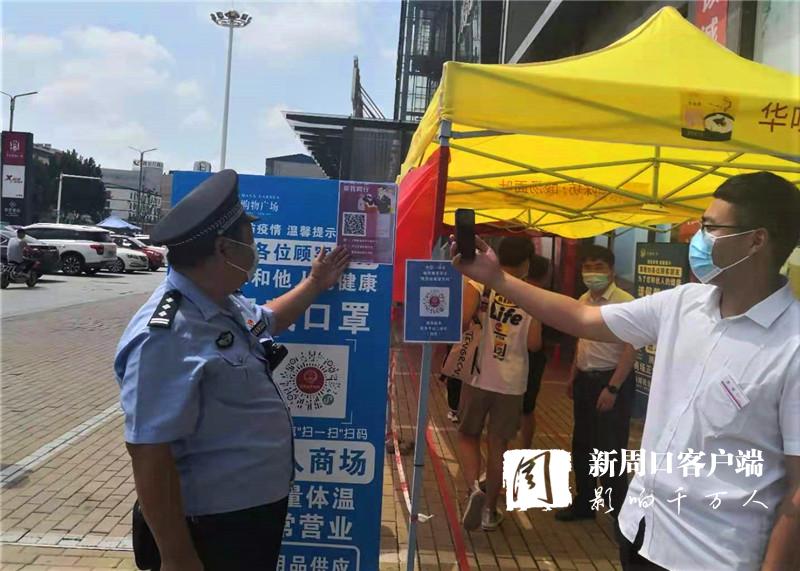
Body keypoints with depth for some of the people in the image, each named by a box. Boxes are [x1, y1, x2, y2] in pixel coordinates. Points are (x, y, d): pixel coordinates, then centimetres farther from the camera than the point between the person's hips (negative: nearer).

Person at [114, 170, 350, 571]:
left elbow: (268, 320, 24)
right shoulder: (164, 337, -30)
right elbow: (148, 454, -29)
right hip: (213, 528, -10)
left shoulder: (226, 304, 0)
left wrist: (315, 285, 24)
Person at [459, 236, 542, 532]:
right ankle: (490, 510, 22)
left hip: (479, 376, -1)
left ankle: (475, 489, -2)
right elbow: (534, 344, -3)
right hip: (511, 381, 1)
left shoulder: (481, 283, -5)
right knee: (498, 446, 12)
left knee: (468, 436, 18)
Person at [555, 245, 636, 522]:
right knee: (582, 446, 16)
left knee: (609, 450, 0)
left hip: (610, 381, -8)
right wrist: (573, 377, 19)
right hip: (585, 380, 8)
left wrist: (612, 388, -21)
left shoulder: (624, 302, -17)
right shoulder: (583, 300, 8)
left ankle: (620, 511, 18)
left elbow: (629, 349, -19)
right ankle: (584, 503, 32)